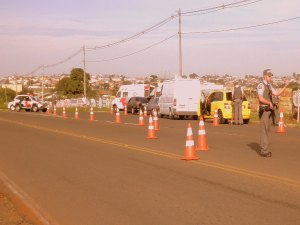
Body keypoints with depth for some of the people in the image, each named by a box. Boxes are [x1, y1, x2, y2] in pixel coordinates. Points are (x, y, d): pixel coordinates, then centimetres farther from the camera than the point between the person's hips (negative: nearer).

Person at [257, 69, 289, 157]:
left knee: (267, 130, 11)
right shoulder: (261, 85, -11)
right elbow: (261, 99, -20)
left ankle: (264, 149, 17)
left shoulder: (269, 86, 17)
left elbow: (277, 94, 15)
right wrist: (270, 103, -12)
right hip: (264, 110, -9)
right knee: (264, 130, -8)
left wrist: (285, 86, 8)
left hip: (268, 110, 9)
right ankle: (264, 151, -6)